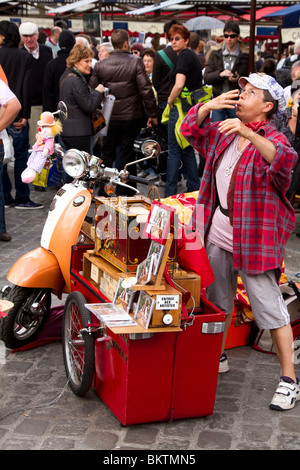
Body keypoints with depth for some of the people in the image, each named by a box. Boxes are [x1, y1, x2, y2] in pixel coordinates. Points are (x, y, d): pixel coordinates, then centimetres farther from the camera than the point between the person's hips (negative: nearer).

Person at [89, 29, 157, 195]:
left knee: (107, 156, 13)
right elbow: (146, 90, -11)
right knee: (127, 157, 5)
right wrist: (152, 114, -4)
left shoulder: (100, 65, 1)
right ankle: (126, 195, 9)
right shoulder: (136, 62, -8)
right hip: (131, 117, -2)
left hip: (109, 118, 2)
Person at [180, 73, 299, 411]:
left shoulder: (273, 139, -12)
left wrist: (248, 134, -45)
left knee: (269, 308, -5)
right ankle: (217, 357, 39)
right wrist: (210, 105, -2)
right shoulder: (224, 133, 10)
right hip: (218, 235, 7)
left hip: (255, 238, -7)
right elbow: (191, 129, 16)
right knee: (217, 300, 20)